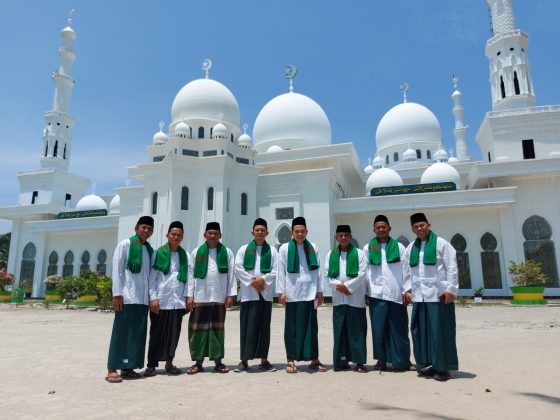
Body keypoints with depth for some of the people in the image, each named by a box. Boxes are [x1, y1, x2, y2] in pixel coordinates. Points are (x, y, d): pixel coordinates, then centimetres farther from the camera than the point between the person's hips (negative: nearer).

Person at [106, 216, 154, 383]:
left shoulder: (150, 250, 14)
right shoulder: (125, 245, -1)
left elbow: (150, 274, 14)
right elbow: (116, 270, -6)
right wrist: (117, 293, -12)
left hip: (143, 298, 6)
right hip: (127, 297, -6)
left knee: (138, 334, 8)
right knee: (121, 333, -2)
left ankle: (127, 367, 17)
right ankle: (112, 369, 6)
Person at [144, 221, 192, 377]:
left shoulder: (185, 256, 9)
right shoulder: (158, 253, 1)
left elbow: (189, 278, 8)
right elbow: (152, 277, -1)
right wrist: (153, 297, -8)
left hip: (178, 301, 3)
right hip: (160, 300, -2)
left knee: (174, 333, 8)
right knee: (157, 333, 5)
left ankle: (169, 362, 22)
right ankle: (151, 364, 17)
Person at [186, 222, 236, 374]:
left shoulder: (227, 252, 5)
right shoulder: (197, 252, 5)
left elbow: (231, 275, 3)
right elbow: (192, 275, 4)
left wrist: (231, 295, -2)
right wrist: (190, 295, -2)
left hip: (220, 297, 1)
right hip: (200, 297, 0)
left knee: (218, 329, 9)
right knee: (198, 329, 3)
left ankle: (218, 361, 18)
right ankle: (198, 362, 15)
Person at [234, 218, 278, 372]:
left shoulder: (272, 251, 9)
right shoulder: (243, 249, 7)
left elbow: (275, 271, 2)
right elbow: (238, 269, -2)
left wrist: (263, 280, -13)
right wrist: (252, 282, -11)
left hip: (265, 293, 1)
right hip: (248, 293, -1)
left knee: (264, 327, 6)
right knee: (247, 326, 0)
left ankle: (264, 360, 14)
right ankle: (244, 360, 8)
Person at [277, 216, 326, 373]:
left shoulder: (313, 248, 8)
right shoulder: (285, 248, 2)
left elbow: (317, 270, 8)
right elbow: (281, 271, 1)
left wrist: (319, 291, 5)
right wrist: (281, 292, -4)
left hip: (310, 293, 2)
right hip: (292, 293, -2)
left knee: (311, 326, 7)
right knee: (292, 327, 4)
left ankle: (314, 359, 17)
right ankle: (291, 360, 14)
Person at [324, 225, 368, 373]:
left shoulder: (359, 253, 1)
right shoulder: (331, 254, 9)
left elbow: (361, 274, -7)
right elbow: (327, 275, 5)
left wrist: (347, 287, -13)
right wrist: (339, 286, -11)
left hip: (356, 298, -3)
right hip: (338, 298, 3)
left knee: (357, 330, 1)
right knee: (340, 330, 6)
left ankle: (359, 362, 10)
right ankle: (341, 361, 16)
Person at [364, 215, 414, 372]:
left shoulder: (399, 247, 7)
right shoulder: (368, 248, 7)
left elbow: (406, 270, 4)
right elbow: (364, 272, 5)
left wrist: (407, 290, -2)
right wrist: (365, 292, 0)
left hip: (396, 294, 0)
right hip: (377, 294, 0)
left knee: (399, 329, 6)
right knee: (379, 329, 4)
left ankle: (403, 361, 18)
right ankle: (381, 360, 17)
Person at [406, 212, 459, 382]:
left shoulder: (441, 243, -2)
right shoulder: (411, 248, 14)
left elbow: (452, 268, -6)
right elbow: (408, 271, 18)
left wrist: (451, 290, -12)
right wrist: (407, 289, 11)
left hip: (439, 295, -5)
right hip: (419, 296, 5)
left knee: (440, 331, 0)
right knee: (420, 331, 8)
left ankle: (442, 367, 11)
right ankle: (427, 365, 20)